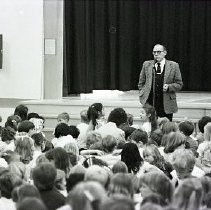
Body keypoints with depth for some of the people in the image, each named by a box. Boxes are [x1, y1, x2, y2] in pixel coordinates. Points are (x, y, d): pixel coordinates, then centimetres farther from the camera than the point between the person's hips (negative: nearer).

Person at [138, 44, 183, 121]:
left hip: (166, 106, -1)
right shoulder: (146, 65, 9)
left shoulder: (173, 66, 3)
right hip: (149, 104, 1)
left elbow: (179, 84, 4)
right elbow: (141, 83, 16)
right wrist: (142, 95, 4)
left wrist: (169, 87, -14)